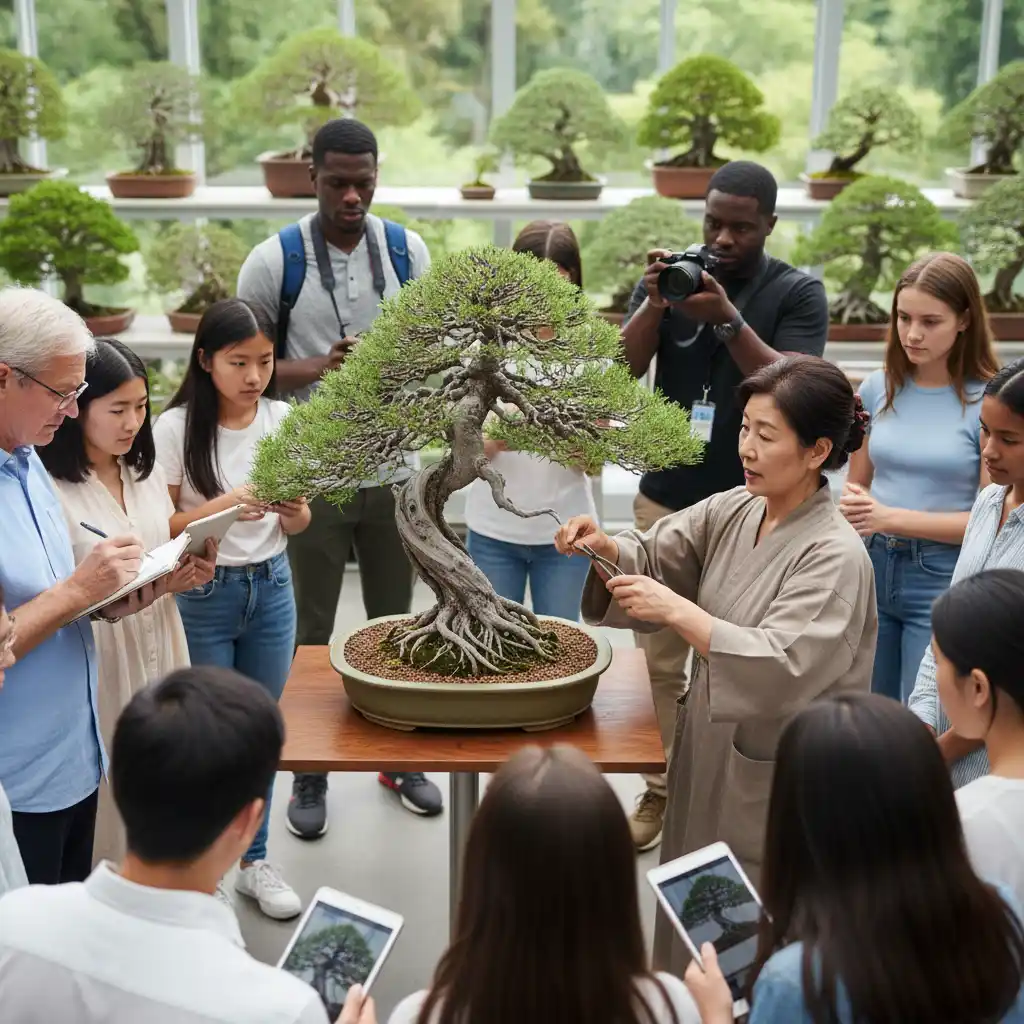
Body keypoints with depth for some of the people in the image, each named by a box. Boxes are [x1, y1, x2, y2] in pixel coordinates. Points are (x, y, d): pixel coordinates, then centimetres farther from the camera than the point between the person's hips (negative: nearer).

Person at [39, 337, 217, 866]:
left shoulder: (146, 474, 8)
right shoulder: (52, 491, -17)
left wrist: (192, 572, -4)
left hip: (160, 654, 7)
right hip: (100, 670, -7)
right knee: (108, 803, 5)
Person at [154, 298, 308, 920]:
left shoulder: (283, 420, -2)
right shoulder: (176, 427, -11)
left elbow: (296, 527, 3)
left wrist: (294, 510, -20)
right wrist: (222, 506, -26)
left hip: (271, 589, 3)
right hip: (202, 594, -3)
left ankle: (256, 861, 29)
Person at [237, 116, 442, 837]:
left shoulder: (408, 251, 0)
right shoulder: (275, 260, -8)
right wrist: (318, 369, -21)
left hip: (393, 470, 3)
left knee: (395, 622, 15)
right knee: (313, 630, 9)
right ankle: (309, 772, 25)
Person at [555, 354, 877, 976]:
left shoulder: (835, 558, -21)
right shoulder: (732, 513, 0)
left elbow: (780, 667, -29)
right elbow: (657, 558, 5)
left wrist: (679, 612, -33)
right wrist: (605, 547, -16)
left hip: (772, 774, -7)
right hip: (709, 747, 7)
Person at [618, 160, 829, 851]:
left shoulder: (798, 293, -3)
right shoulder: (670, 275, 4)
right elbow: (622, 370, -4)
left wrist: (727, 319, -26)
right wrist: (655, 304, -21)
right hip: (666, 500, 3)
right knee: (658, 656, 7)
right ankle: (661, 789, 20)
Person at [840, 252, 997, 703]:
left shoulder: (988, 402, -9)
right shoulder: (879, 389, 4)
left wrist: (891, 518, -18)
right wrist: (852, 507, -10)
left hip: (945, 581, -4)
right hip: (872, 568, 5)